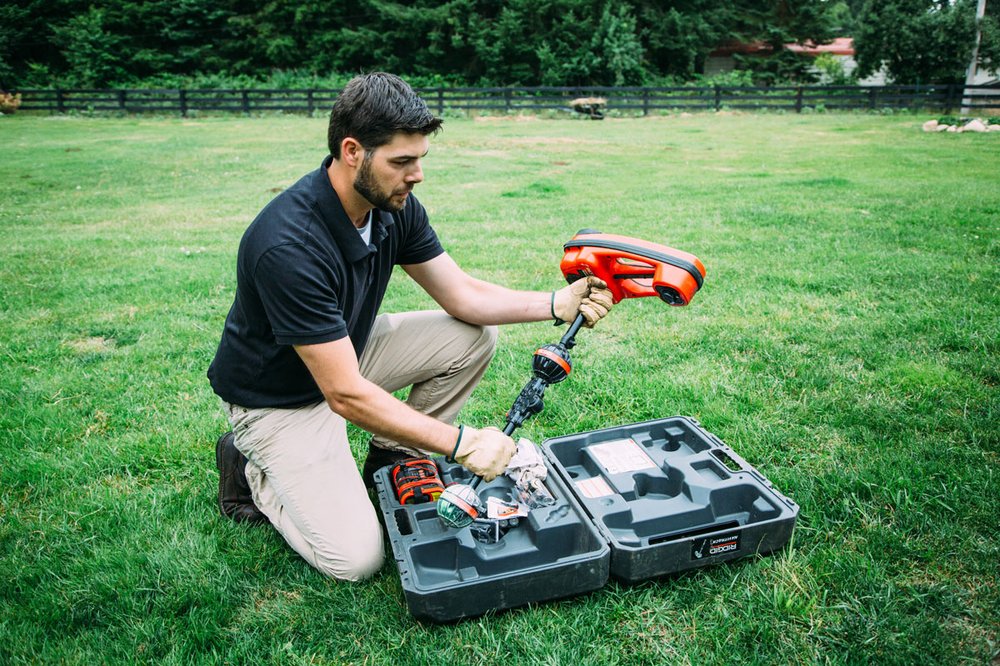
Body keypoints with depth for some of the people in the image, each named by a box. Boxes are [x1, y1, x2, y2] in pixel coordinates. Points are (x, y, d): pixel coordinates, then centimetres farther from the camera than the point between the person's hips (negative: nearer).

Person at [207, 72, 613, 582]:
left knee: (473, 337, -6)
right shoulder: (289, 247, -35)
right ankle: (254, 473, 10)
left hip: (348, 349, 7)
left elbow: (463, 296, -5)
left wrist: (557, 304, -19)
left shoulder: (393, 206, -11)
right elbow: (346, 395, -34)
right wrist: (461, 443, -33)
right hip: (278, 399, -7)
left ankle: (391, 461, 9)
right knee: (355, 558, -16)